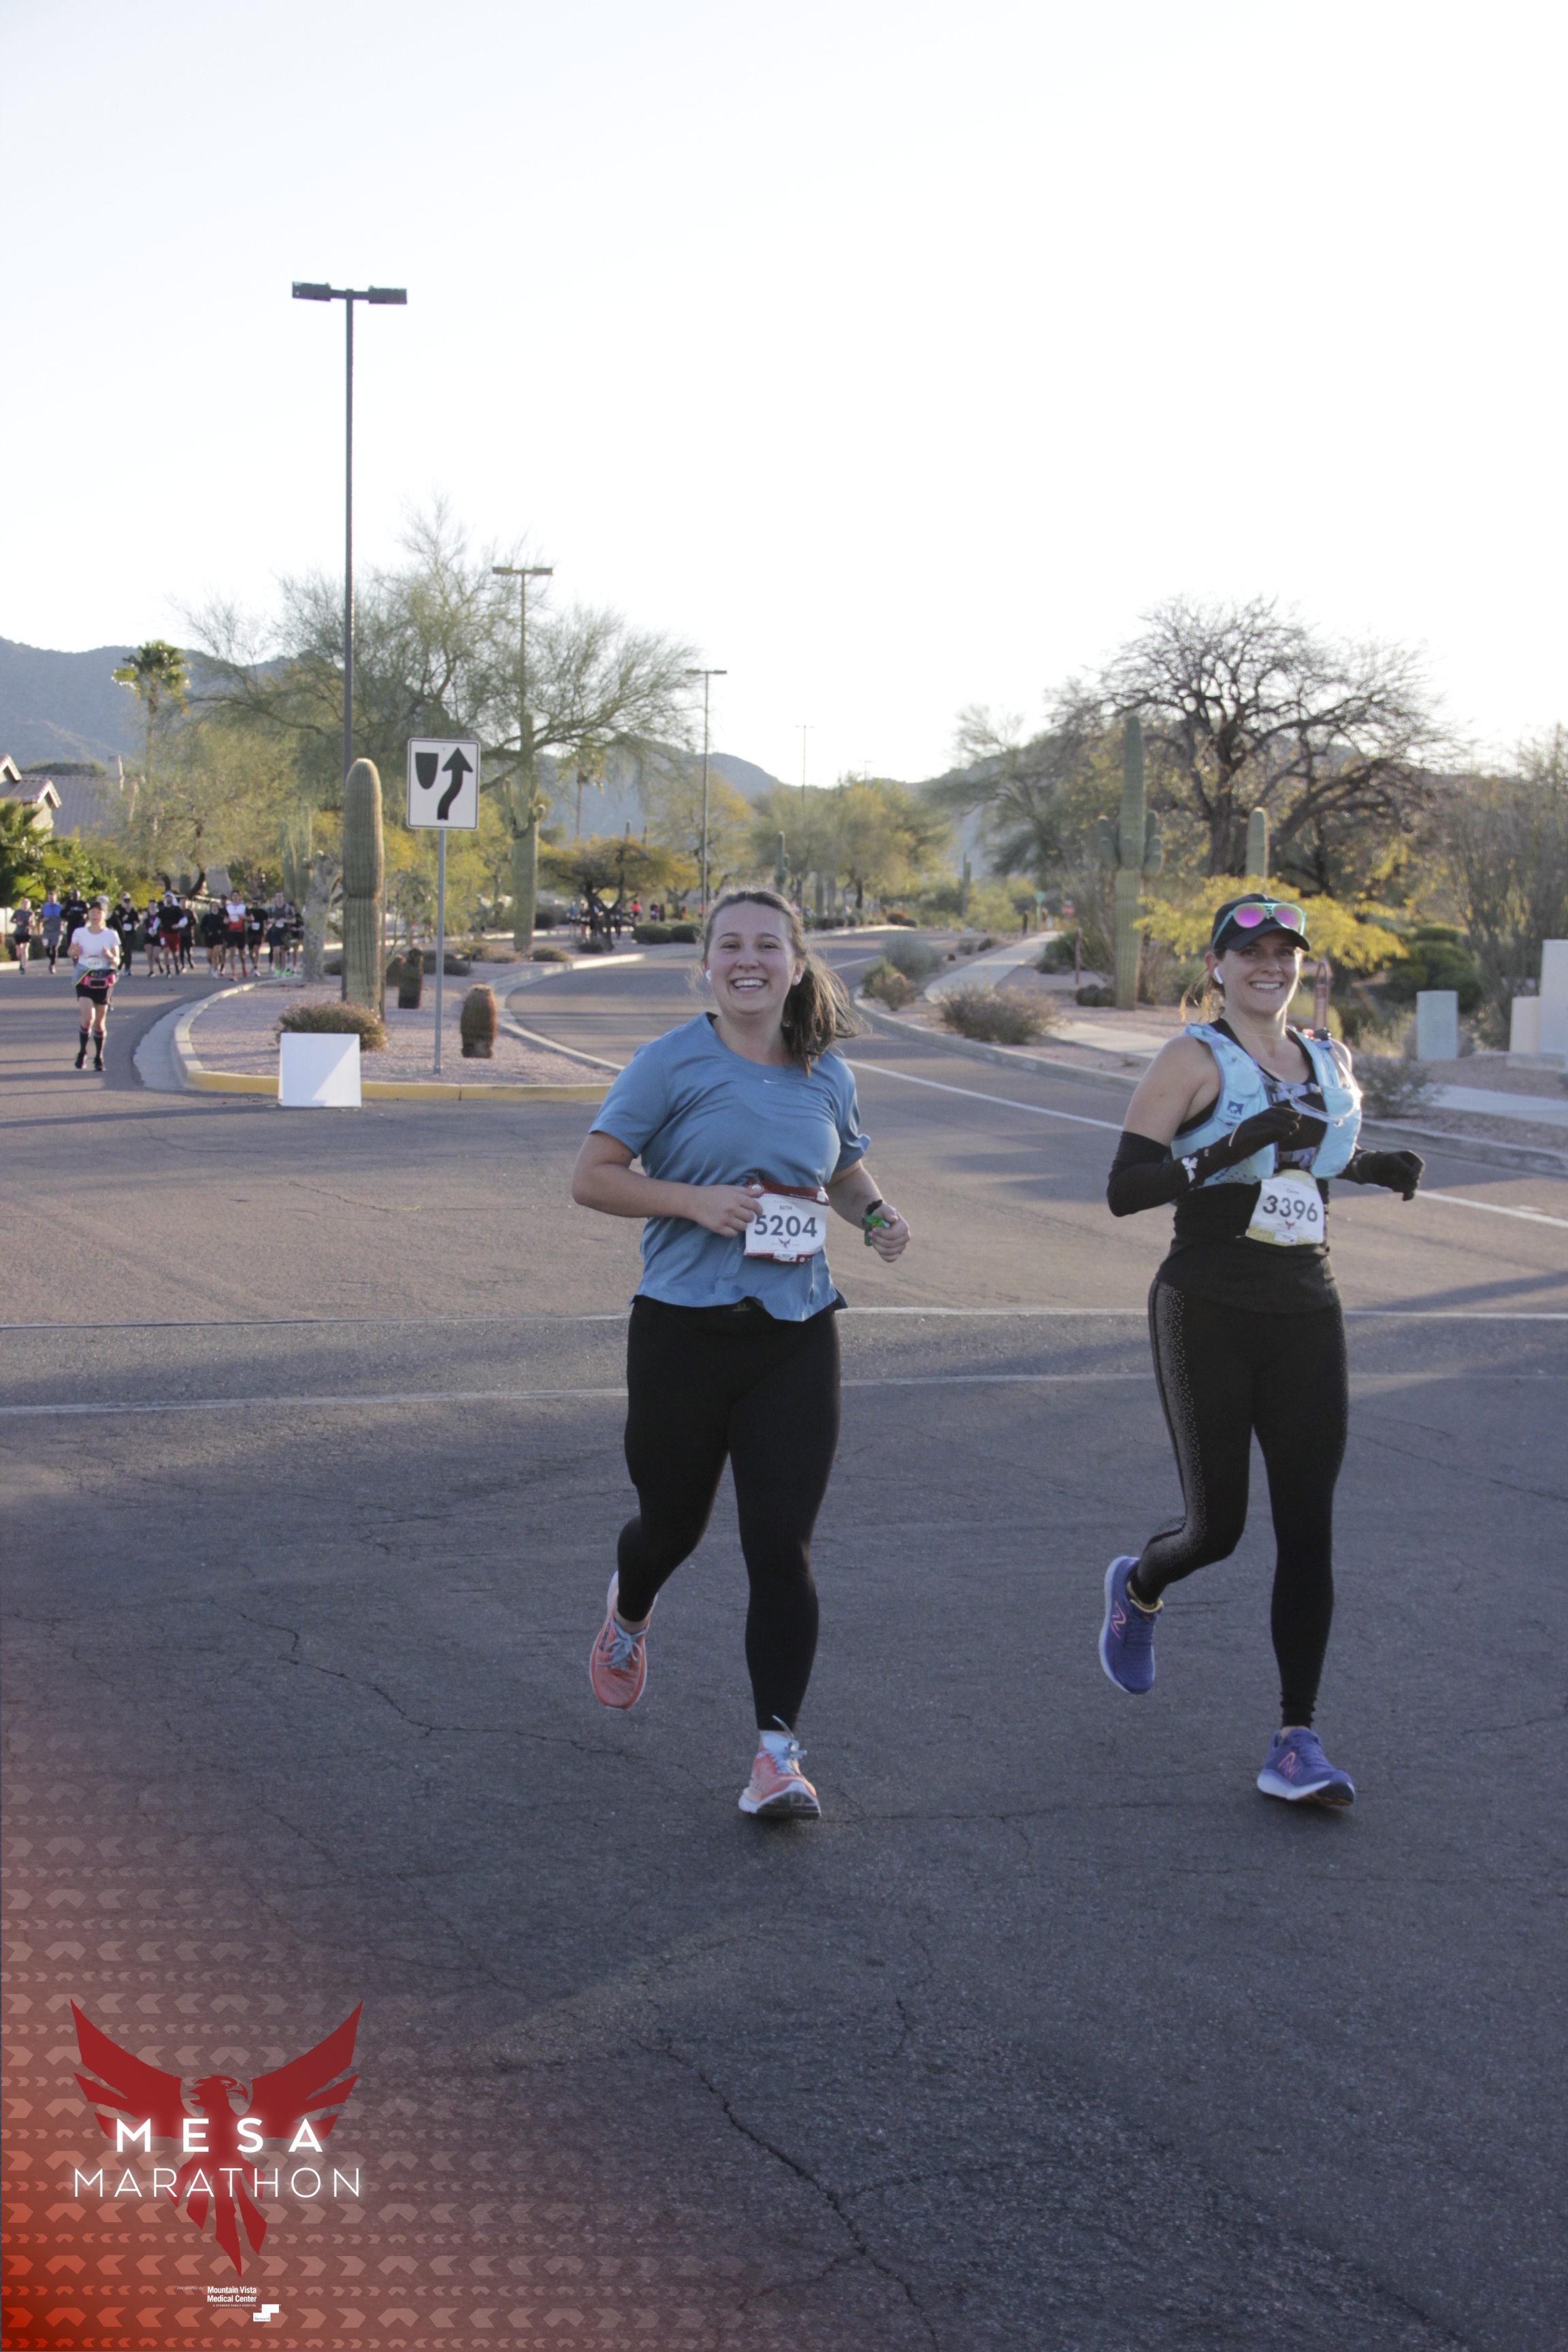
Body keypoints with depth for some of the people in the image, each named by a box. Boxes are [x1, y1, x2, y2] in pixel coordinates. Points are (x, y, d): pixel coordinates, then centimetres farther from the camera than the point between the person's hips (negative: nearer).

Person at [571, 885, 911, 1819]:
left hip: (796, 1334, 2)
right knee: (673, 1523, 15)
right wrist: (696, 1200, -20)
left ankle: (778, 1751, -3)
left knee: (782, 1547, -7)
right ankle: (630, 1613, 52)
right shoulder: (671, 1063, -5)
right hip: (684, 1329, -2)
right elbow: (592, 1177, -6)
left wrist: (878, 1214, 2)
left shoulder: (826, 1075, 7)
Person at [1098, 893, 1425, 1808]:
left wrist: (1376, 1167, 9)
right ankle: (1138, 1585, 38)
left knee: (1309, 1529, -3)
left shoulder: (1330, 1062, 11)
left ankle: (1297, 1744, 1)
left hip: (1307, 1315, 5)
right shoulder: (1194, 1059, -7)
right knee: (1217, 1527, 1)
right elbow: (1123, 1190, -15)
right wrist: (1233, 1147, -26)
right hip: (1209, 1314, -5)